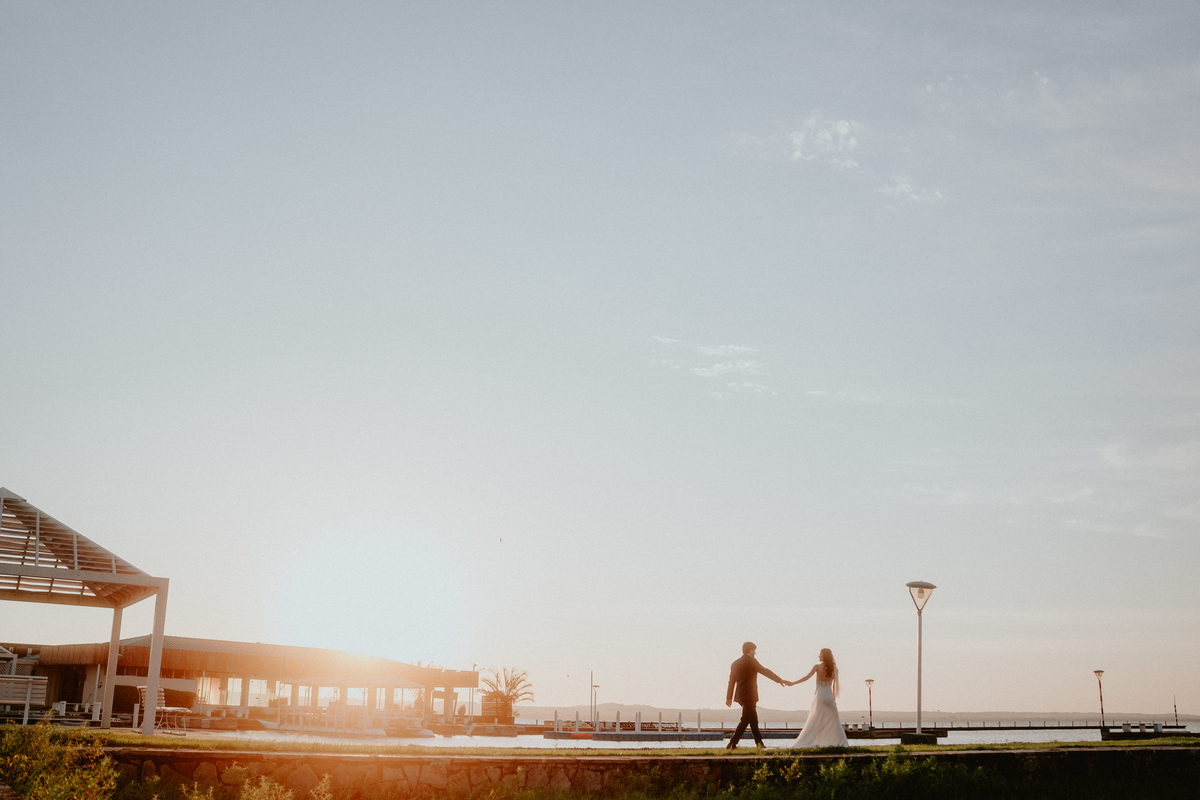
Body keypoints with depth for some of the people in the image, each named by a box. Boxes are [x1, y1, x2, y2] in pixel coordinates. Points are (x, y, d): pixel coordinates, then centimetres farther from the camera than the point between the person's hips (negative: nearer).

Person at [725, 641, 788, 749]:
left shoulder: (735, 664, 11)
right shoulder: (751, 661, -9)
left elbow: (731, 681, 14)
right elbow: (766, 671, -5)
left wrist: (729, 697, 18)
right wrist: (780, 680, 4)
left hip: (740, 696, 8)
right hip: (749, 696, -8)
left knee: (753, 719, 14)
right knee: (745, 720, -6)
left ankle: (759, 743, 17)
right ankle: (732, 743, -11)